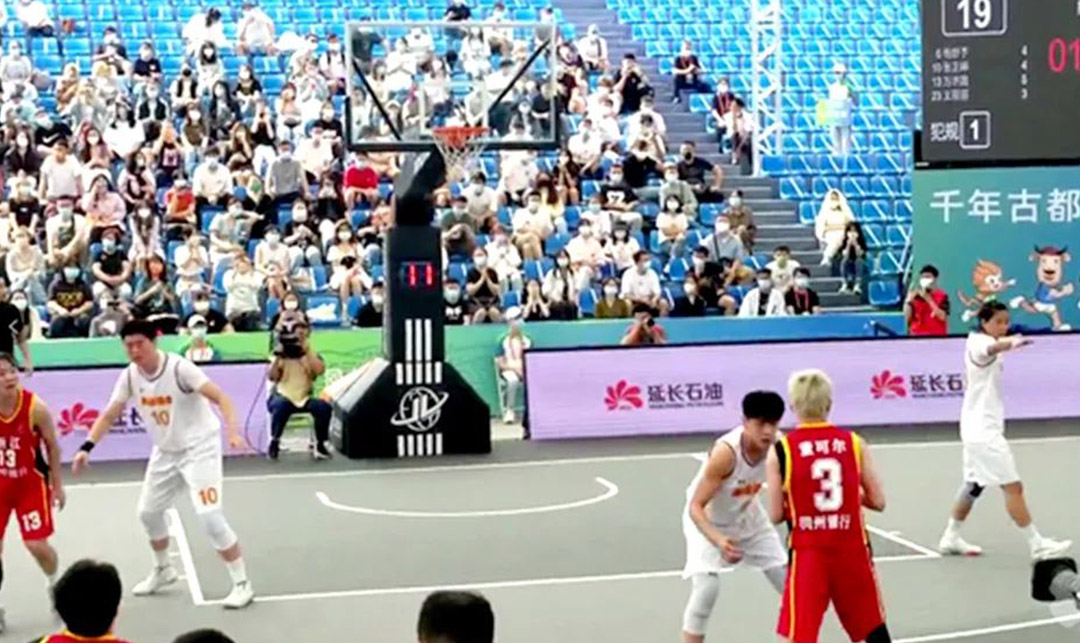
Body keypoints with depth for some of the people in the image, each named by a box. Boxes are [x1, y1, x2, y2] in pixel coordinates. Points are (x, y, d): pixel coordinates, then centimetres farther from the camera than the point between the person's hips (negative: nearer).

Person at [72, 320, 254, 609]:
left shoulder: (179, 368, -24)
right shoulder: (129, 376, -6)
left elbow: (220, 397, -30)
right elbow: (109, 415, 1)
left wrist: (232, 430, -46)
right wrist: (87, 447, -13)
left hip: (199, 446, -7)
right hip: (165, 451, 7)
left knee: (210, 516, -17)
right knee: (148, 511, 16)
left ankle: (242, 584, -6)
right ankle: (163, 570, 41)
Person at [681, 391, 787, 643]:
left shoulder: (778, 445, -22)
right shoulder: (726, 452, -39)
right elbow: (695, 507, -36)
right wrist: (718, 541, -50)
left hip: (746, 515, 6)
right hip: (707, 520, -6)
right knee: (706, 589, -22)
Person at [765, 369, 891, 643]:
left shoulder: (780, 451, -4)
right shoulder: (855, 443, 0)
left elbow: (776, 515, -2)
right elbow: (878, 501, 1)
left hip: (808, 552, -2)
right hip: (852, 549, 2)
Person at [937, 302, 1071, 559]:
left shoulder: (975, 341, 10)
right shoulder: (979, 343, -19)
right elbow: (993, 348, -46)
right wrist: (1011, 343, -66)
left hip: (980, 428, 10)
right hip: (984, 429, -10)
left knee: (974, 484, 18)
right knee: (1013, 487, -9)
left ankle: (951, 538, 27)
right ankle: (1037, 545, -6)